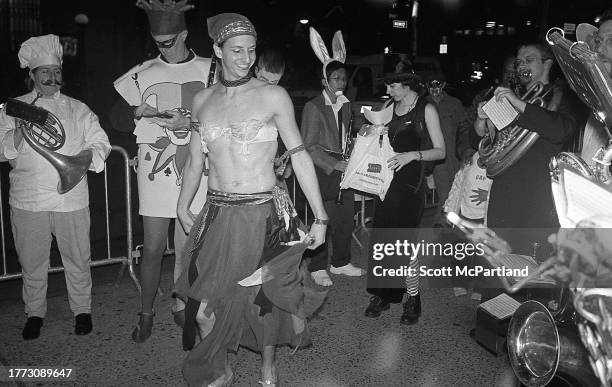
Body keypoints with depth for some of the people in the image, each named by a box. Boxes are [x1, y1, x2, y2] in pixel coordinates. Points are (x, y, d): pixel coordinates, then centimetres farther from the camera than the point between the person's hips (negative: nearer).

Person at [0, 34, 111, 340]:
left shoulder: (78, 110, 7)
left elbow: (100, 143, 5)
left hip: (71, 200, 0)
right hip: (27, 200, 0)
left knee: (77, 259, 8)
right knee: (31, 261, 11)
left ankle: (82, 309, 27)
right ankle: (35, 313, 31)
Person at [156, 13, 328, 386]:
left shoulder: (273, 95, -3)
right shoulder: (202, 100, 8)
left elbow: (299, 155, -5)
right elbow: (195, 161, 15)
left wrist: (320, 216, -8)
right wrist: (183, 206, 16)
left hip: (266, 214, -3)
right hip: (219, 215, 3)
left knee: (265, 299, 9)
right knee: (206, 307, 3)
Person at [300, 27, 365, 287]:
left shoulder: (346, 105, 13)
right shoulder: (313, 107, -9)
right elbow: (309, 146, -11)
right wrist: (334, 164, -16)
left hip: (343, 166, 7)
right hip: (323, 169, -6)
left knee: (346, 218, 10)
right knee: (324, 219, -2)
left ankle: (340, 262, 27)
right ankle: (318, 268, 15)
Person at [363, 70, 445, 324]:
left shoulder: (426, 110, -4)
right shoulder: (391, 108, 13)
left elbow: (440, 151, -6)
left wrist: (413, 154, -21)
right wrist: (372, 132, 5)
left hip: (411, 182, -5)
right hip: (388, 180, 5)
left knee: (405, 239, -5)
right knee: (382, 237, 2)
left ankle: (413, 299, 11)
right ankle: (382, 295, 14)